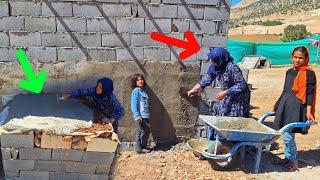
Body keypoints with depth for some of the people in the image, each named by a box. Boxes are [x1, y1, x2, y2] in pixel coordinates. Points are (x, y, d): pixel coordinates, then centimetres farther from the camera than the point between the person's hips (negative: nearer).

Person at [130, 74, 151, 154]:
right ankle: (140, 148, 8)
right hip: (139, 116, -8)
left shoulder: (143, 91, 15)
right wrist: (137, 116, -20)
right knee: (145, 131, -6)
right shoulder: (136, 91, -9)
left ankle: (139, 148, 23)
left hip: (145, 116, 8)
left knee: (139, 133, 14)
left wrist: (147, 115, 18)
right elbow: (134, 105, -14)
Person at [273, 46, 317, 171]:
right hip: (285, 106, 7)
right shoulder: (289, 72, 12)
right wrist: (278, 105, 22)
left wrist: (308, 111, -14)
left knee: (288, 135, -6)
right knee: (286, 135, 14)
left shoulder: (309, 74, -7)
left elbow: (310, 93, -9)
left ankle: (293, 161, 13)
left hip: (296, 108, -7)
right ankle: (288, 158, 28)